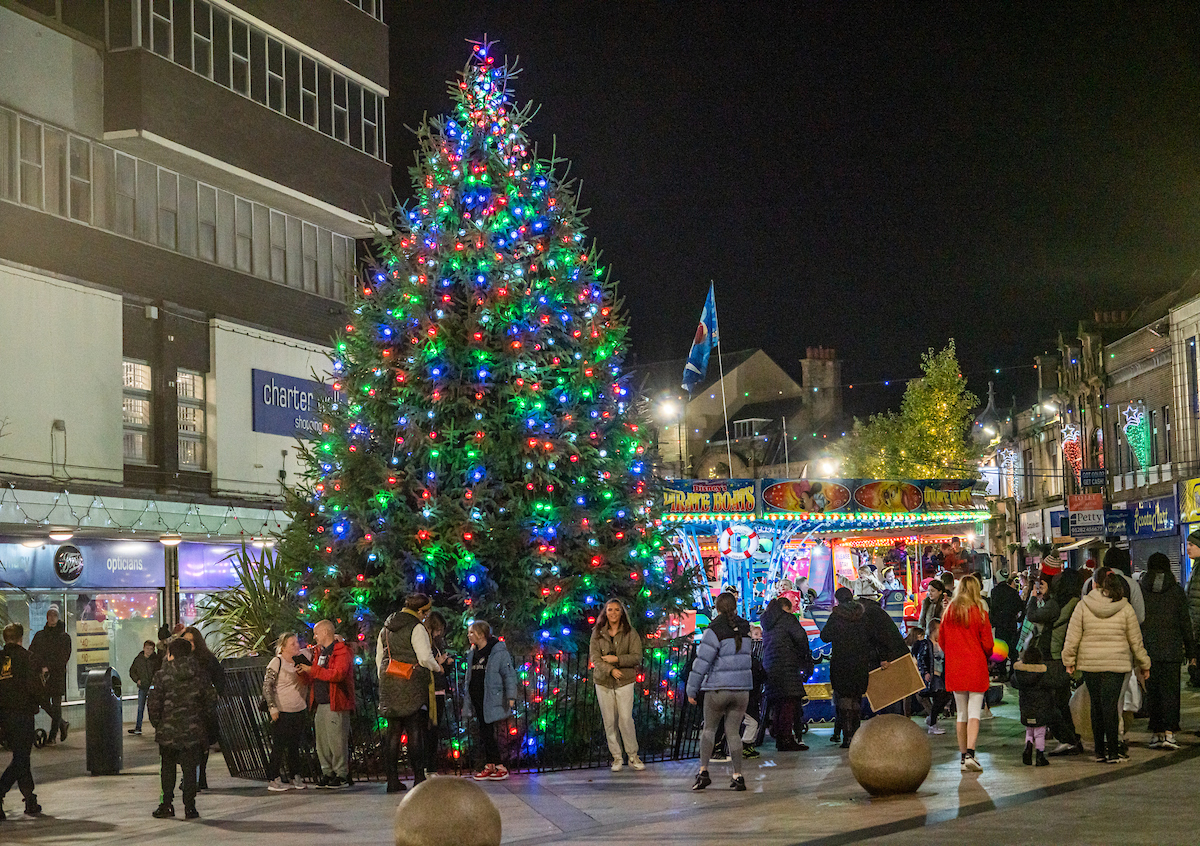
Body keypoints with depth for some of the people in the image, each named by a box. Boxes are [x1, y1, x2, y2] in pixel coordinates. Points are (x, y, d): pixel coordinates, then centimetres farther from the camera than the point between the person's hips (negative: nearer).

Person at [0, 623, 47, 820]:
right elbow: (34, 684, -14)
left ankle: (30, 803, 11)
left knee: (21, 756, 14)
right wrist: (45, 703, 1)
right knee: (21, 758, -1)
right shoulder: (22, 656, -8)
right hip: (21, 713, -6)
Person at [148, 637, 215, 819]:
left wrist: (157, 723, 4)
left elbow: (153, 703, -9)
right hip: (193, 730, 1)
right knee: (190, 768, 6)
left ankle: (166, 805, 14)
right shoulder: (200, 674, 0)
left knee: (168, 767, 13)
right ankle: (189, 807, 4)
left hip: (168, 730, -1)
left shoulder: (162, 675, -7)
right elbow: (211, 699, 2)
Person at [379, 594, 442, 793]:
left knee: (394, 731, 8)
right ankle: (419, 777, -5)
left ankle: (392, 778, 7)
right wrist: (437, 667, 5)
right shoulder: (417, 628, -9)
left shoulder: (386, 628, 14)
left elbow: (380, 658, 18)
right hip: (413, 685, -6)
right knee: (415, 731, -3)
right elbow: (425, 657, -14)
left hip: (390, 685, 6)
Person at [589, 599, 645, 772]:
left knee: (626, 720, -8)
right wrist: (610, 670, -17)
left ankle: (633, 756, 5)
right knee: (609, 721, 3)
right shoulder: (597, 633, 6)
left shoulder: (630, 633, 2)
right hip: (603, 682, 2)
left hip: (625, 682, -2)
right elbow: (594, 657, -3)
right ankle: (616, 757, 12)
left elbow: (637, 657, -3)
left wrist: (617, 659, -15)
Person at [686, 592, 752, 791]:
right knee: (733, 732, 9)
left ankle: (703, 771, 0)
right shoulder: (745, 628, 5)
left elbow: (702, 662, -11)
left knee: (709, 728, 11)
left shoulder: (715, 630, -11)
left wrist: (692, 690, -5)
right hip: (742, 688, 4)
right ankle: (737, 776, 3)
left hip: (718, 688, -4)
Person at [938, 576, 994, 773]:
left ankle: (963, 757, 13)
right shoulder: (980, 613, -8)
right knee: (974, 712, -4)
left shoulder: (949, 613, 1)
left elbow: (941, 640, 8)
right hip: (976, 668, -3)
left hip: (954, 668, 3)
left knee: (961, 713, 11)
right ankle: (970, 753, -18)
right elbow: (988, 644, -6)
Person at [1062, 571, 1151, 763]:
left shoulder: (1083, 606, 1)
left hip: (1089, 664, 2)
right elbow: (1135, 640, 6)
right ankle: (1112, 753, -3)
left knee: (1096, 706, 11)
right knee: (1110, 706, -2)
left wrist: (1069, 660, 10)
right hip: (1116, 664, -2)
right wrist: (1143, 664, 16)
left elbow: (1073, 637, 1)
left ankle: (1100, 751, 17)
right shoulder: (1125, 609, -1)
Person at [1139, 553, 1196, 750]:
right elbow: (1185, 623, 3)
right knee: (1170, 690, 1)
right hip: (1171, 649, 0)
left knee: (1152, 691, 7)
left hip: (1147, 649, 1)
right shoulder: (1176, 591, 1)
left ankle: (1156, 733, 7)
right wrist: (1190, 651, 8)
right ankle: (1169, 732, -10)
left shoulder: (1139, 590, 0)